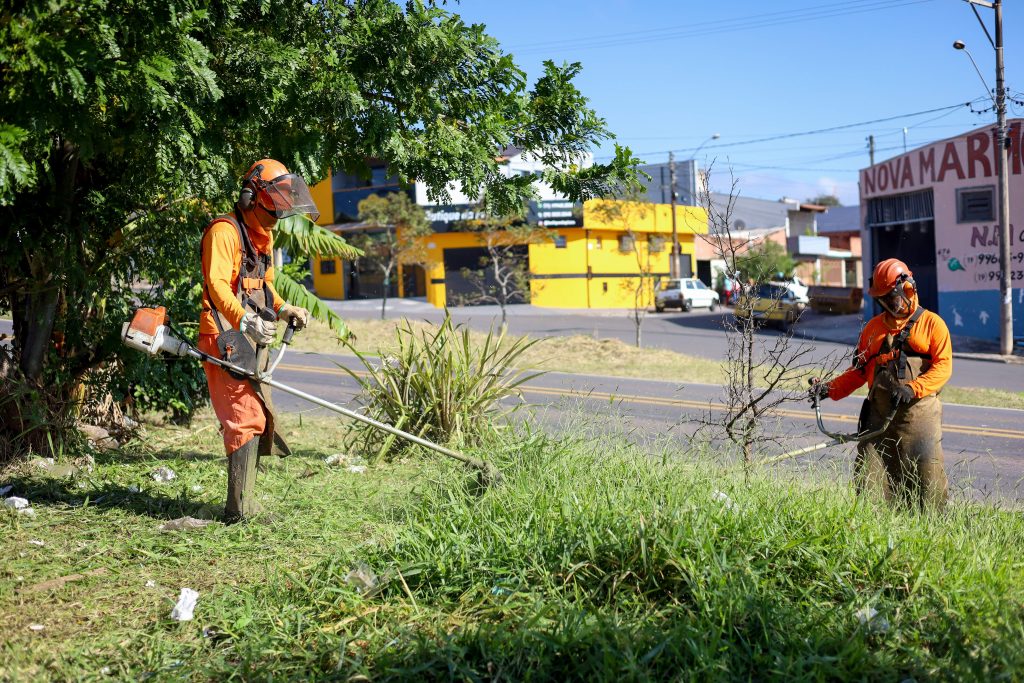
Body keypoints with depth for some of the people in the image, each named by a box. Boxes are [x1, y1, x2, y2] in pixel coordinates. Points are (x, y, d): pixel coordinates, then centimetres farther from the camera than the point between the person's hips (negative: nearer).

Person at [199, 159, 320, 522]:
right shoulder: (225, 231, -10)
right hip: (226, 338, -10)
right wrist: (245, 320, -37)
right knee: (247, 418, -13)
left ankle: (244, 505, 21)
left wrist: (284, 309, 10)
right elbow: (217, 284, -22)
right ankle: (240, 510, -10)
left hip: (251, 342, 10)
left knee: (261, 418, 12)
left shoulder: (262, 237, 21)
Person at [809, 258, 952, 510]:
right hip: (879, 412, 4)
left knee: (926, 472, -6)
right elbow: (860, 370, 21)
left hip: (919, 413, -4)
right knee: (868, 478, -2)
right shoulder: (874, 327, 19)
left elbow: (943, 366, -5)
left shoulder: (931, 323, 5)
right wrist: (830, 388, 7)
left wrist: (912, 389, -18)